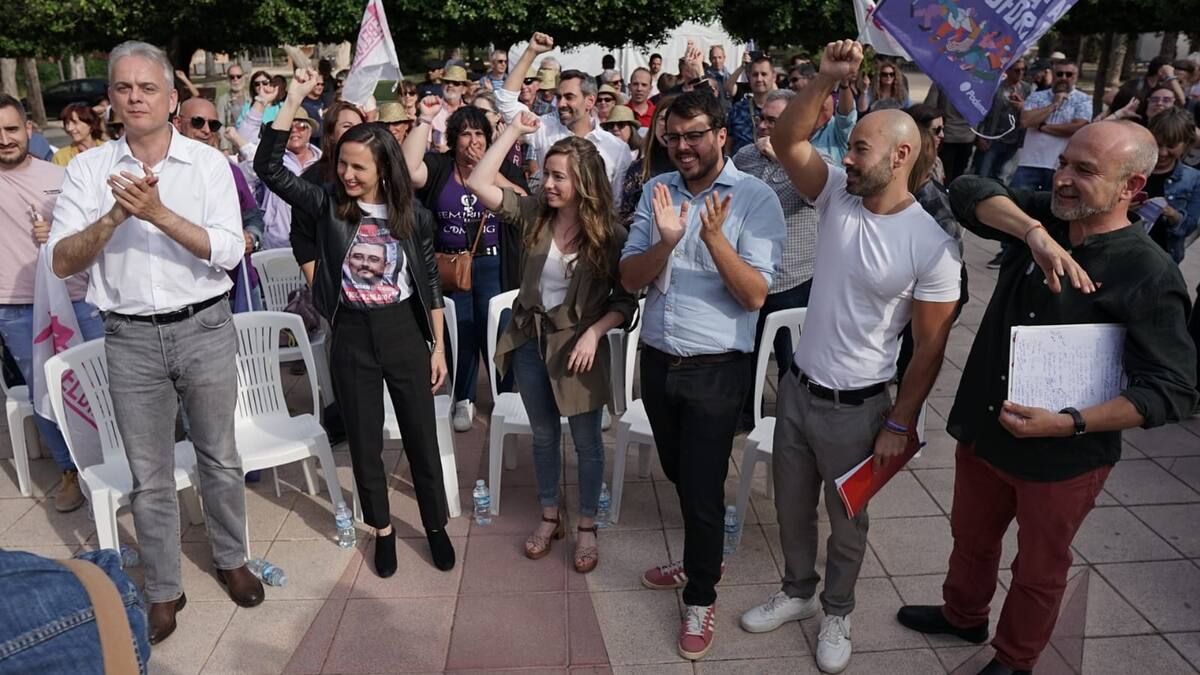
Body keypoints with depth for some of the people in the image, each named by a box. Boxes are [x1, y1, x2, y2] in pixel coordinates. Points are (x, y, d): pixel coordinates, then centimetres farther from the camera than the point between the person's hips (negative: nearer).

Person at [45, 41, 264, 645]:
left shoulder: (209, 163, -3)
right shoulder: (89, 169, 1)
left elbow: (228, 252, -13)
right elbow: (61, 262, -6)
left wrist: (159, 213, -24)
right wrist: (115, 216, -21)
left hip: (204, 329, -1)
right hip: (131, 340, 1)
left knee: (219, 458, 13)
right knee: (149, 476, 10)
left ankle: (230, 559, 35)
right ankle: (163, 591, 26)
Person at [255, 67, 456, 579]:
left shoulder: (412, 215, -4)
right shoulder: (328, 204, -5)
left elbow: (430, 283, 2)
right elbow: (269, 168, -15)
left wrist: (439, 346, 2)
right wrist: (294, 99, -18)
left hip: (404, 330, 0)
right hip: (352, 335, 1)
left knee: (421, 435, 9)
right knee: (365, 440, 12)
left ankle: (436, 525, 29)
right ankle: (383, 529, 31)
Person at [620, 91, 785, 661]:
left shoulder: (755, 198, -12)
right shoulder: (656, 190, 1)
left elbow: (755, 295, -18)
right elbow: (630, 278, -4)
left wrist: (715, 237, -31)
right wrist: (665, 241, -23)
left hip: (716, 370, -5)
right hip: (657, 360, 5)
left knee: (702, 489, 4)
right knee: (678, 476, 21)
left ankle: (701, 596, 28)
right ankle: (699, 559, 47)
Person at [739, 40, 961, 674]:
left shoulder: (931, 244, -18)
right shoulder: (837, 195, -5)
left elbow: (931, 345, -12)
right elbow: (785, 140, -16)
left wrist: (899, 425, -9)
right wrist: (827, 80, -29)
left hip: (856, 408, -4)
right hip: (796, 388, 5)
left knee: (847, 521, 17)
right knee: (792, 507, 21)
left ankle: (836, 611, 42)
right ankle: (797, 591, 46)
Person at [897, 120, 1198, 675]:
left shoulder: (1150, 275, -20)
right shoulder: (1043, 217, -4)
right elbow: (968, 191, -15)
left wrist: (1067, 423, -29)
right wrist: (1033, 231, -30)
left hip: (1063, 458, -5)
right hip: (982, 430, 5)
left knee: (1039, 570, 19)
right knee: (971, 536, 27)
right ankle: (962, 615, 54)